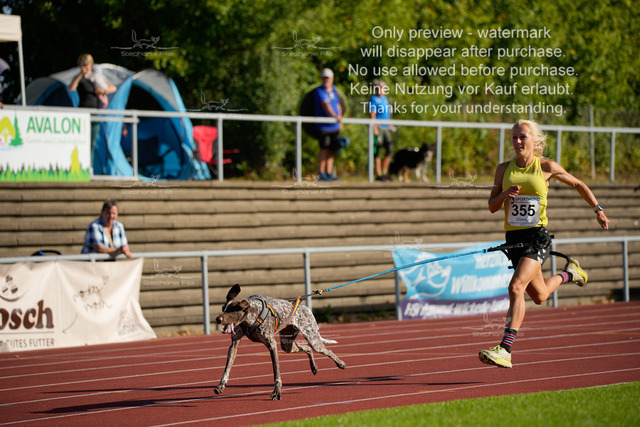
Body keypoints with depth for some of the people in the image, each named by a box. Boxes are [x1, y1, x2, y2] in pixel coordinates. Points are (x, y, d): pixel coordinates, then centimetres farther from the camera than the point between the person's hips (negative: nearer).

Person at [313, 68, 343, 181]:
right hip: (323, 125, -6)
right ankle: (321, 174, -4)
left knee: (332, 150, 5)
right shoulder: (319, 91, -7)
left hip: (334, 126, 6)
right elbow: (325, 104, -23)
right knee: (324, 149, -9)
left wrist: (340, 121, 16)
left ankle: (329, 173, 9)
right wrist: (334, 115, -38)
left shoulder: (334, 90, 14)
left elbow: (338, 105, 22)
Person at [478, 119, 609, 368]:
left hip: (538, 236, -5)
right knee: (539, 296, 18)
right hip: (514, 237, 5)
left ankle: (505, 349, -25)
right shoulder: (504, 169, 6)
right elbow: (492, 206, 8)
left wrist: (598, 210, 12)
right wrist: (505, 194, -13)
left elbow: (578, 184, 13)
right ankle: (568, 274, 50)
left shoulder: (546, 167, -2)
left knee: (516, 287, -23)